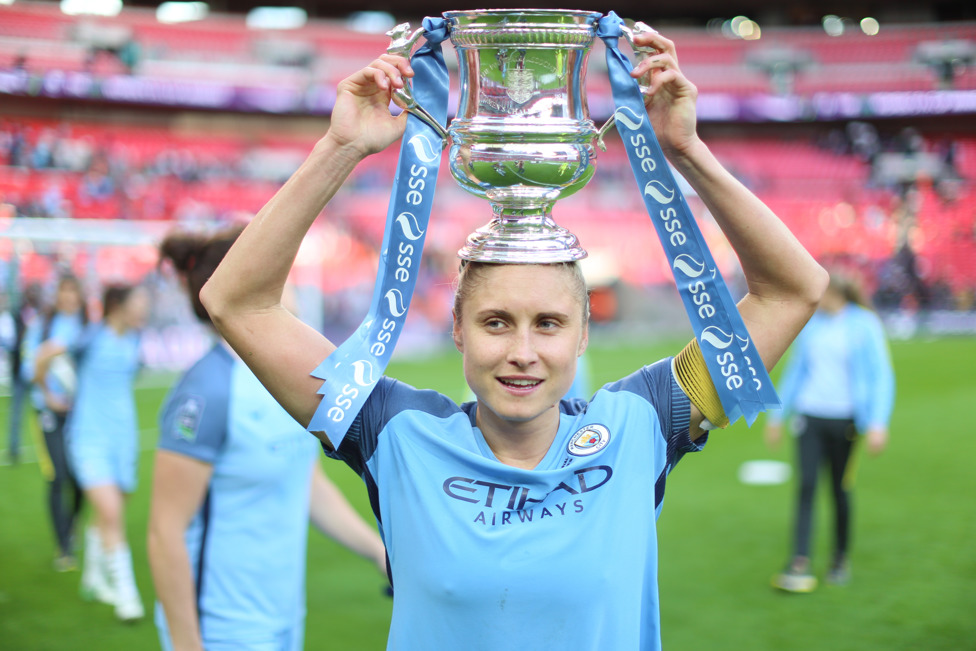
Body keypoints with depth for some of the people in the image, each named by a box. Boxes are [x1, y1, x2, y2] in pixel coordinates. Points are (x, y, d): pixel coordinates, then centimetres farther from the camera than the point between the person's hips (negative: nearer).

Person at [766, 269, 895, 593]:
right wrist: (777, 416, 18)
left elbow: (881, 376, -8)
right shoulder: (810, 325, 8)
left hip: (844, 418, -3)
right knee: (806, 485, -9)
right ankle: (800, 563, -13)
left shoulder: (864, 325, -6)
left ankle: (841, 559, 23)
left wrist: (878, 423, -17)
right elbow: (795, 369, 17)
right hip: (809, 416, 3)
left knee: (840, 490, 6)